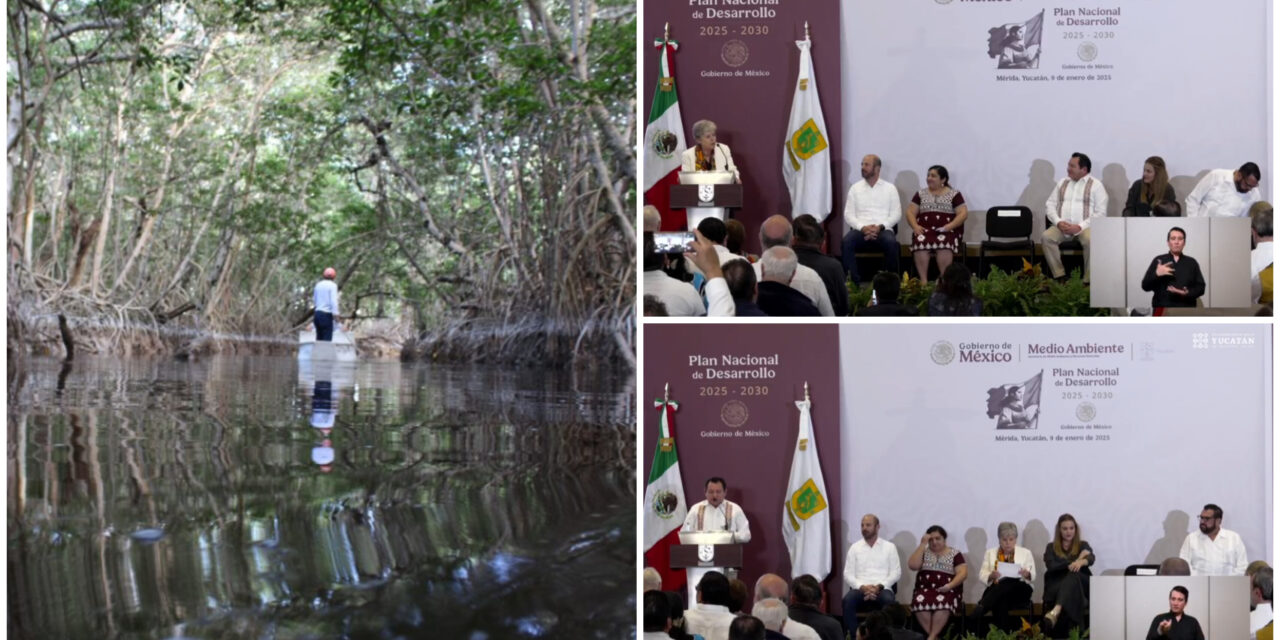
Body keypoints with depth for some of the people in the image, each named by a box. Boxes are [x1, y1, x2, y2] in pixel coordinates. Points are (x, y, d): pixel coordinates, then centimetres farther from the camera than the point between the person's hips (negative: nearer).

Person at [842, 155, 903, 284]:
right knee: (846, 242, -32)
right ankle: (852, 282, -29)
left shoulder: (890, 188, 11)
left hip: (883, 229, -1)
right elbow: (848, 215, 6)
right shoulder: (855, 188, 13)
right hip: (860, 230, 1)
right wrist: (863, 227, -13)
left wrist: (880, 226, -14)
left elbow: (896, 214, 4)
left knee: (891, 242, -35)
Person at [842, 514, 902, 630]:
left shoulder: (889, 547, 10)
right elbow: (848, 574, 6)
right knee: (847, 600, -33)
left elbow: (896, 572, 3)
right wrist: (862, 587, -13)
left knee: (889, 601, -36)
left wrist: (879, 586, -12)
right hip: (860, 588, 1)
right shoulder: (855, 547, 13)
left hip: (882, 588, -1)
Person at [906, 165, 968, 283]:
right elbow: (910, 212, 14)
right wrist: (915, 226, -7)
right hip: (925, 229, 2)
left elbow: (963, 213, 2)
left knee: (944, 244, -38)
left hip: (948, 230, -2)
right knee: (920, 242, -35)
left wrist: (949, 226, -13)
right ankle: (923, 281, -34)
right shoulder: (920, 194, 19)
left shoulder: (954, 194, 10)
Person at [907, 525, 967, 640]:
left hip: (947, 590, -2)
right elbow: (912, 565, 0)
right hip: (925, 589, 2)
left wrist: (950, 585, -16)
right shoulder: (924, 552, 16)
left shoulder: (955, 554, 11)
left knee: (942, 602, -39)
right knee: (920, 601, -35)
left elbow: (963, 573, 1)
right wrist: (922, 544, 0)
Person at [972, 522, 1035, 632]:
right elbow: (982, 575, 7)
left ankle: (982, 606, -46)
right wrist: (991, 576, -17)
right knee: (1001, 601, -38)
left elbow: (1033, 576, 7)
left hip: (1019, 590, 0)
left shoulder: (1025, 553, 14)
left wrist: (1027, 574, -18)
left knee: (1007, 583, -37)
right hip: (996, 590, 0)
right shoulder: (990, 553, 16)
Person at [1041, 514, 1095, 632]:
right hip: (1055, 587, -1)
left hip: (1081, 585, 1)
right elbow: (1051, 566, -3)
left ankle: (1055, 612, -64)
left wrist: (1081, 562, -32)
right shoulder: (1051, 547, 17)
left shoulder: (1083, 545, 18)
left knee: (1073, 575, -35)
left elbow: (1091, 559, -6)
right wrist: (1075, 561, -10)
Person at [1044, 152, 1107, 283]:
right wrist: (1058, 222, -8)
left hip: (1084, 226, -4)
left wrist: (1079, 227, -17)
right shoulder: (1062, 183, 18)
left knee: (1091, 240, -36)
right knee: (1046, 237, -26)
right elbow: (1050, 205, 13)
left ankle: (1088, 280, -25)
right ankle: (1060, 276, -21)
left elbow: (1101, 213, -5)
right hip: (1062, 226, 4)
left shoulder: (1096, 185, 3)